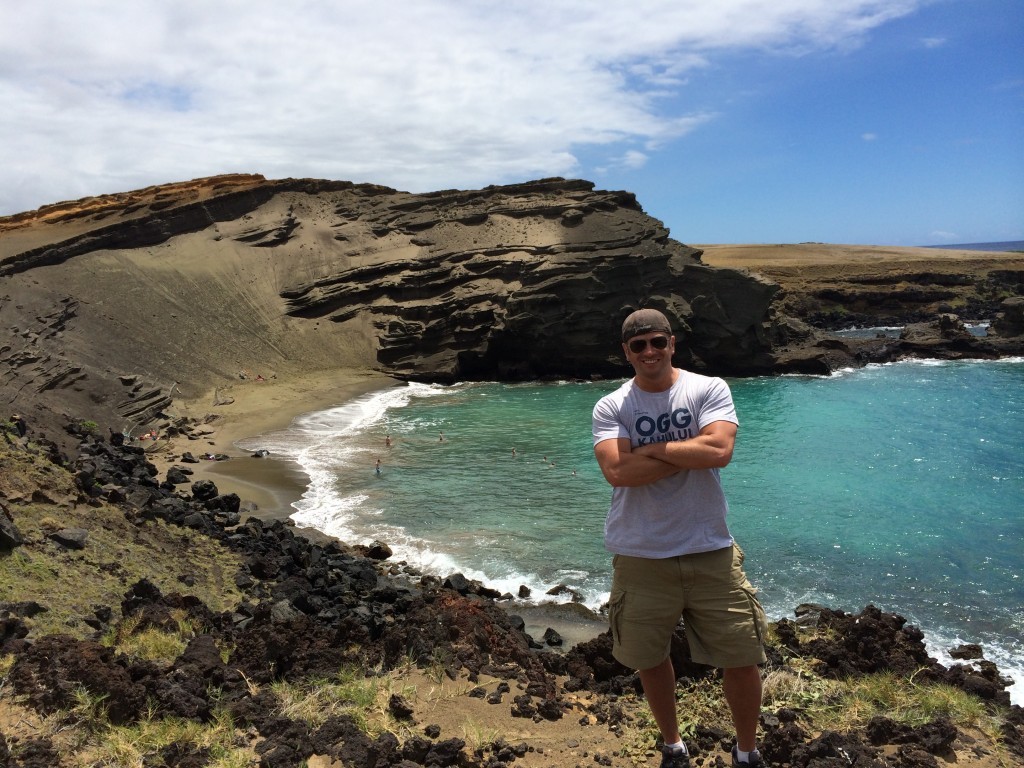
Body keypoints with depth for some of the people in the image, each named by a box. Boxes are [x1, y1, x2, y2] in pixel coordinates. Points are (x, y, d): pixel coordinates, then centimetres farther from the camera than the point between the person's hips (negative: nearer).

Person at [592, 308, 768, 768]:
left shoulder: (709, 390, -3)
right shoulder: (610, 408, -2)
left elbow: (719, 450, -19)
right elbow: (617, 471, -18)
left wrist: (651, 448, -13)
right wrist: (689, 453, -15)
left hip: (710, 551, 0)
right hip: (640, 557, 1)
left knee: (742, 659, 8)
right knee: (650, 659, 17)